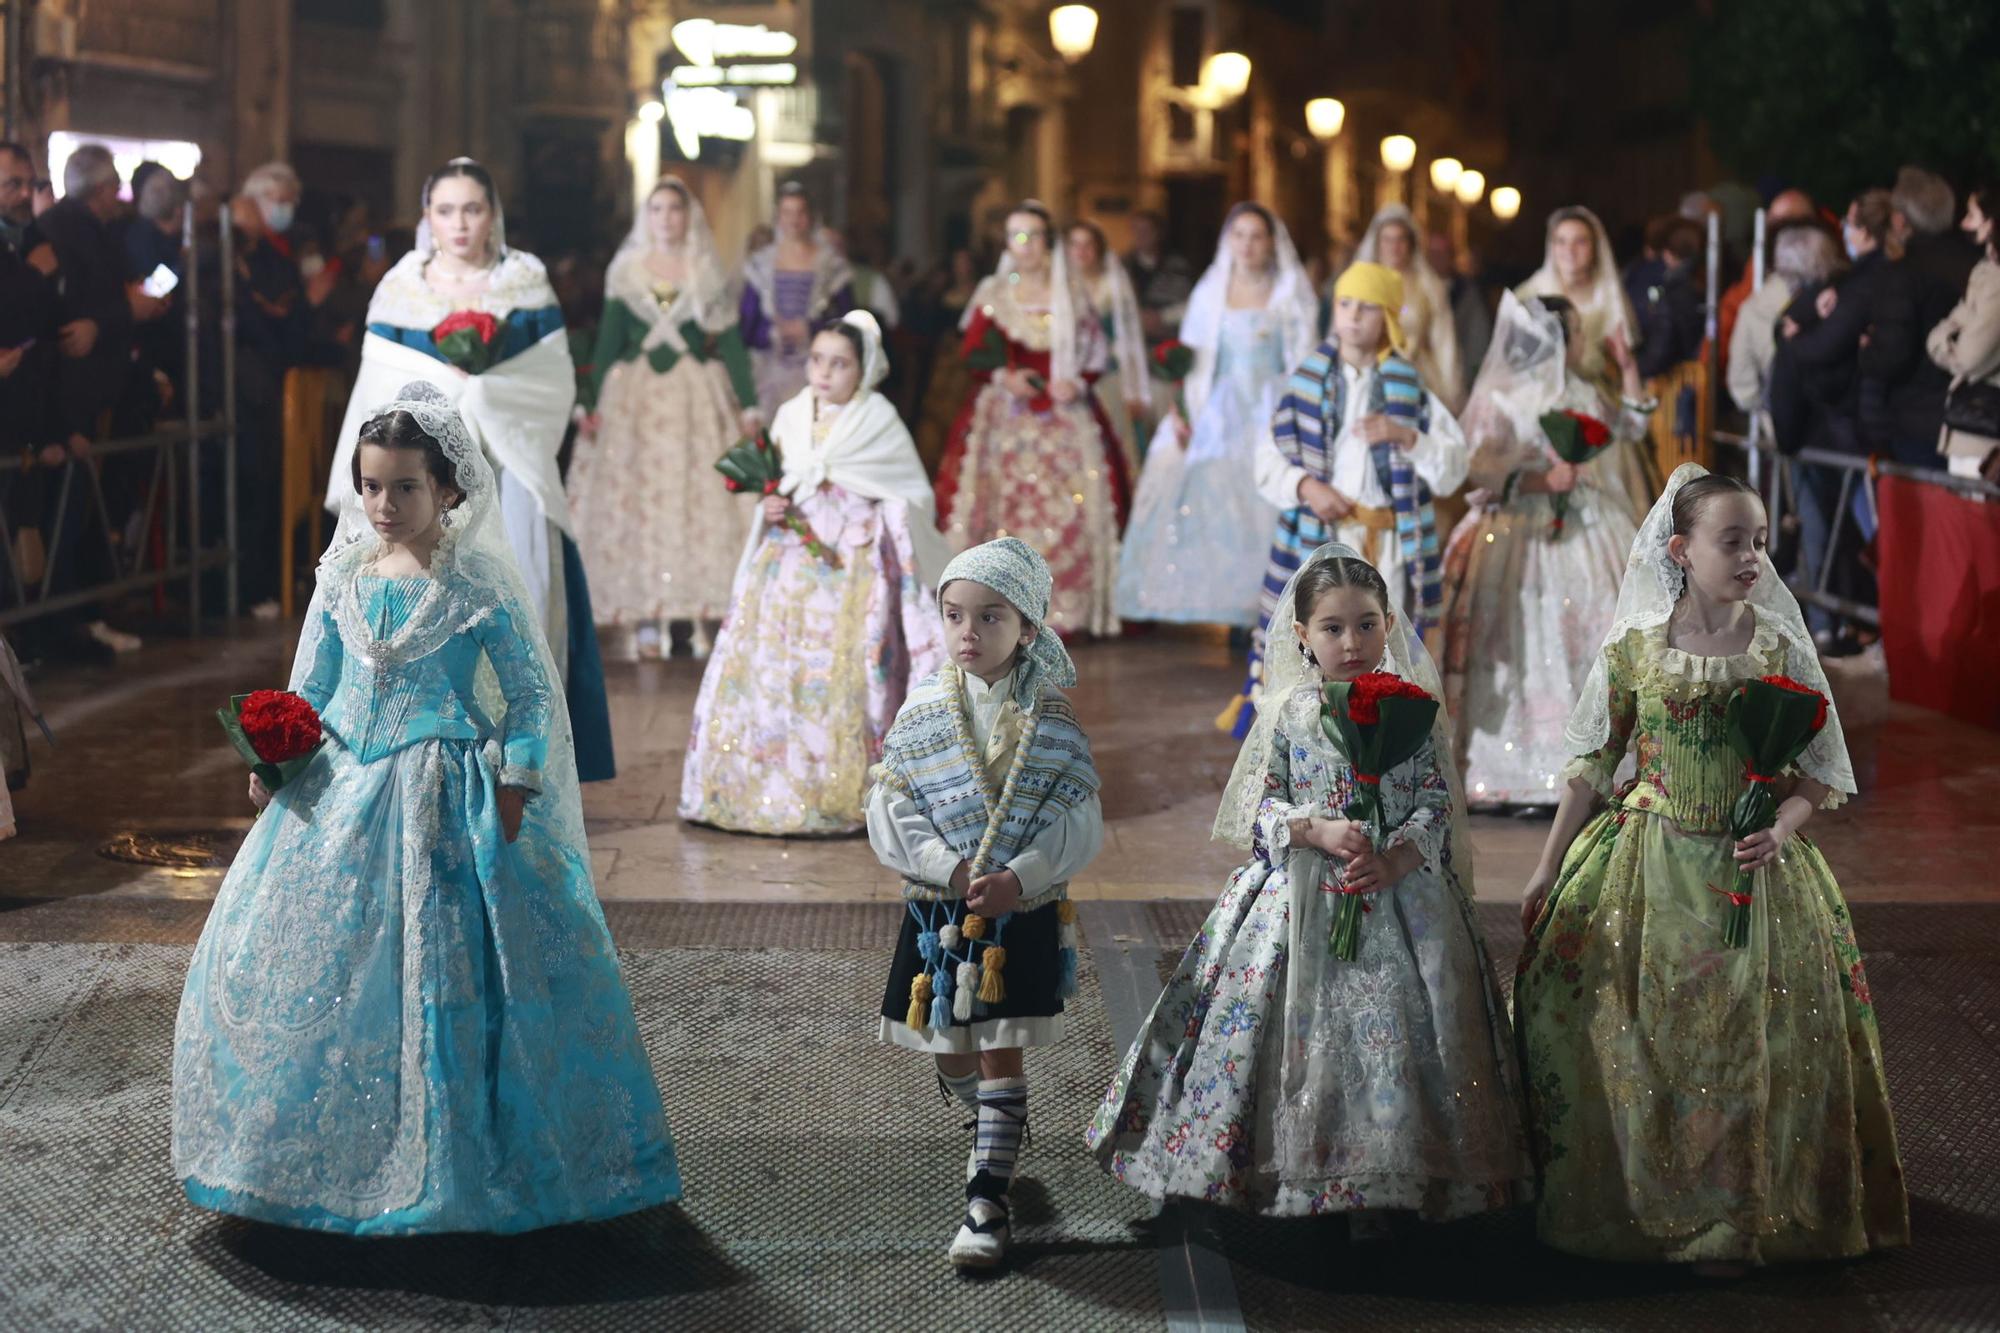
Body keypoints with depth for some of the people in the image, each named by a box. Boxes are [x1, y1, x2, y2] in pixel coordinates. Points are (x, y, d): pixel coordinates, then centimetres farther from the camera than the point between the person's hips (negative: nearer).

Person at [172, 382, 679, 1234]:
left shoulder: (480, 586, -6)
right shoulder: (343, 579, 7)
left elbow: (533, 696, -3)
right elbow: (309, 690, 14)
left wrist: (514, 789, -11)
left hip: (444, 802, -5)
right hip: (341, 794, 5)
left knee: (445, 968, -5)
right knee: (301, 957, 5)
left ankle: (451, 1163, 8)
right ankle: (323, 1149, 21)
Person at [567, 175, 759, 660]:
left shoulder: (707, 273, 6)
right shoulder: (626, 272, 8)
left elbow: (730, 342, 3)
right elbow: (608, 341, 7)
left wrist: (748, 405, -5)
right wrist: (592, 403, -3)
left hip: (696, 396, -1)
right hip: (635, 397, 1)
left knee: (698, 498, -5)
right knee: (635, 502, -3)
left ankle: (701, 617, -2)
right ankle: (643, 621, -2)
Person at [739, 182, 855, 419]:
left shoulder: (831, 264, 5)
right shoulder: (761, 264, 11)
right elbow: (747, 326, 10)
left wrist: (809, 330, -10)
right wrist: (774, 332, -9)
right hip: (770, 370, 2)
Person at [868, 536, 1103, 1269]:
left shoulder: (1053, 719, -4)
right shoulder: (922, 715, -2)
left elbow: (1080, 823, -7)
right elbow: (890, 816, -5)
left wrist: (1018, 878, -20)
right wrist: (954, 868, -18)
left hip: (1023, 914, -2)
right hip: (938, 912, 2)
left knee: (1000, 1056, -4)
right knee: (952, 1057, 15)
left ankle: (988, 1199, 1)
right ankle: (998, 1133, 45)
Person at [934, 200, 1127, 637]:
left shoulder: (1073, 297, 10)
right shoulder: (992, 294, 10)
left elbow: (1095, 354, 10)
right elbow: (973, 352, 6)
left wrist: (1077, 383, -9)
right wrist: (1003, 376, -11)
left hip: (1064, 417, 0)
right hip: (1004, 416, 0)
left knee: (1068, 509, -11)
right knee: (1003, 504, -10)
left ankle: (1067, 608, -7)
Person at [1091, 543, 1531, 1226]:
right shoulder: (1289, 713, 2)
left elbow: (1436, 806, -2)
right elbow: (1262, 805, 1)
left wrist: (1391, 863, -18)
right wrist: (1319, 831, -17)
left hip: (1399, 892, -1)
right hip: (1301, 900, 1)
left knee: (1390, 1031, -5)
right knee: (1302, 1029, 2)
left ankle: (1379, 1180, 7)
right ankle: (1292, 1174, 17)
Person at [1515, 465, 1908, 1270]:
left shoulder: (1781, 650, -3)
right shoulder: (1633, 649, -3)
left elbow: (1823, 771, 2)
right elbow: (1591, 764, 4)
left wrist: (1781, 826, -17)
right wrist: (1548, 870, 5)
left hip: (1749, 869, 0)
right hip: (1646, 864, 0)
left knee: (1743, 1040, 0)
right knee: (1631, 1040, 1)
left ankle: (1729, 1219, 14)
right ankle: (1630, 1203, 18)